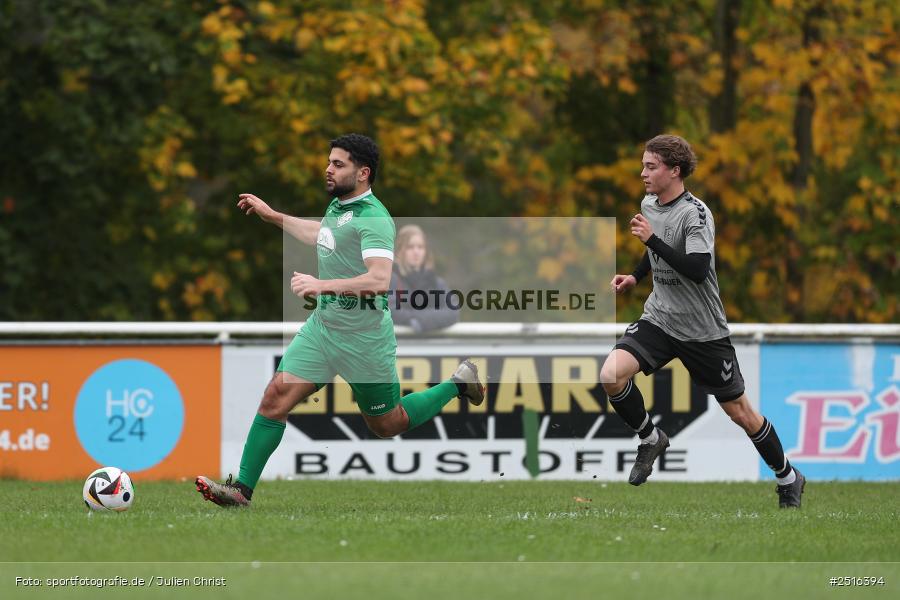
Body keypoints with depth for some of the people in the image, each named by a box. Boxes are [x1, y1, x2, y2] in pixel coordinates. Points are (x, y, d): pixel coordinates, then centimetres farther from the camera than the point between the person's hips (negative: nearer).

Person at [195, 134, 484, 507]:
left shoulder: (373, 219, -21)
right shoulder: (337, 205, 7)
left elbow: (379, 280, -34)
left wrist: (323, 284, -40)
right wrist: (272, 216, 34)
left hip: (363, 336, -7)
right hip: (322, 325, 7)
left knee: (387, 425, 10)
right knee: (276, 396, -8)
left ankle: (457, 384, 32)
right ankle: (242, 488, -6)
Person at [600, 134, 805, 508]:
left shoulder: (695, 213, -19)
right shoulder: (649, 206, 4)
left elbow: (697, 270, -32)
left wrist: (651, 239, -30)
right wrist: (635, 277, 11)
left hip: (702, 332, -6)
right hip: (658, 319, 6)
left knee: (738, 410, 4)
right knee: (611, 375, -20)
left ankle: (788, 478, 24)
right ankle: (650, 440, 4)